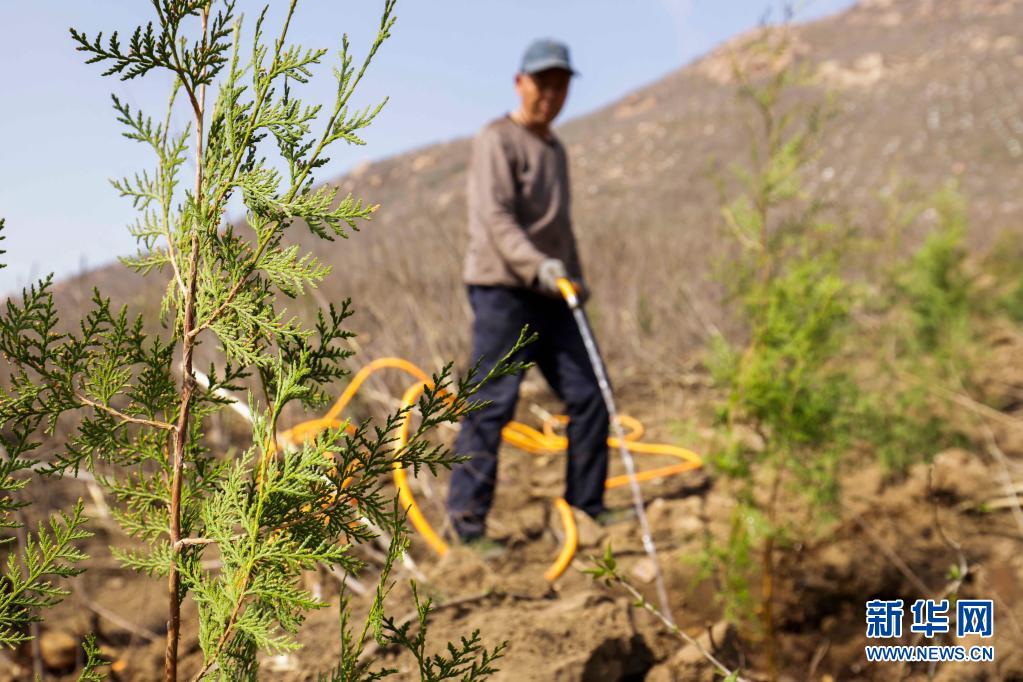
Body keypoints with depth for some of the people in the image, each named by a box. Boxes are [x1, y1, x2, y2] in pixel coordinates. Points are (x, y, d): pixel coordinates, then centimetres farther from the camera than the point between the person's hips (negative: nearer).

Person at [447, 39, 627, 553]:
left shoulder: (556, 149, 22)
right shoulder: (496, 140, -6)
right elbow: (496, 217, -18)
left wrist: (575, 278, 22)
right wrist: (537, 266, -30)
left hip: (551, 296, 8)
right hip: (502, 290, -8)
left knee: (588, 396, 6)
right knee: (492, 404, -8)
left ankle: (588, 503, 19)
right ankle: (467, 522, 0)